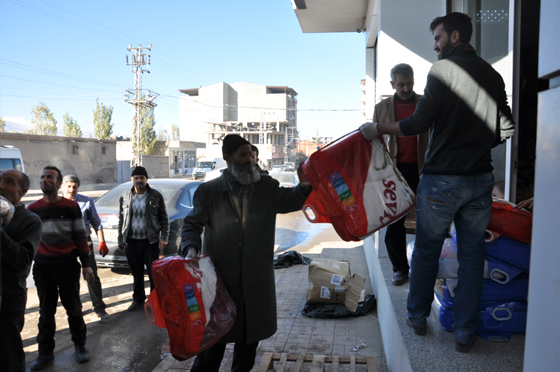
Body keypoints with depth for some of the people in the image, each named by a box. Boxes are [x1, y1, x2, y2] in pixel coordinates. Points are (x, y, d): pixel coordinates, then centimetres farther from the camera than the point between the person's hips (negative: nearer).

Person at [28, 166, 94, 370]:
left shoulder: (71, 207, -3)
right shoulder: (33, 209, 3)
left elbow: (80, 237, -1)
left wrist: (86, 264, -3)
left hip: (68, 265, -2)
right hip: (42, 267, 2)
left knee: (73, 307, 7)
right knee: (46, 310, 11)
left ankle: (79, 345, 24)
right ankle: (45, 351, 25)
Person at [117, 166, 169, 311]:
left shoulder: (156, 196, 0)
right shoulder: (125, 198, 8)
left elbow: (164, 219, 1)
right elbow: (121, 220, 15)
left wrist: (164, 237, -6)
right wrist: (121, 239, 10)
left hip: (151, 241, -3)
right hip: (132, 241, 3)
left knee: (154, 272, 0)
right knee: (137, 273, 13)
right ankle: (138, 299, 27)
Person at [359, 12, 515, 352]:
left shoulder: (444, 69, -8)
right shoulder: (493, 75, 10)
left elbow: (420, 124, -14)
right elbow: (506, 129, 11)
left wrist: (378, 129, -3)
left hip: (442, 178, -5)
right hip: (481, 179, 5)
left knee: (426, 249, 10)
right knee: (472, 255, 10)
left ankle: (418, 317, 26)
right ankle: (466, 333, 18)